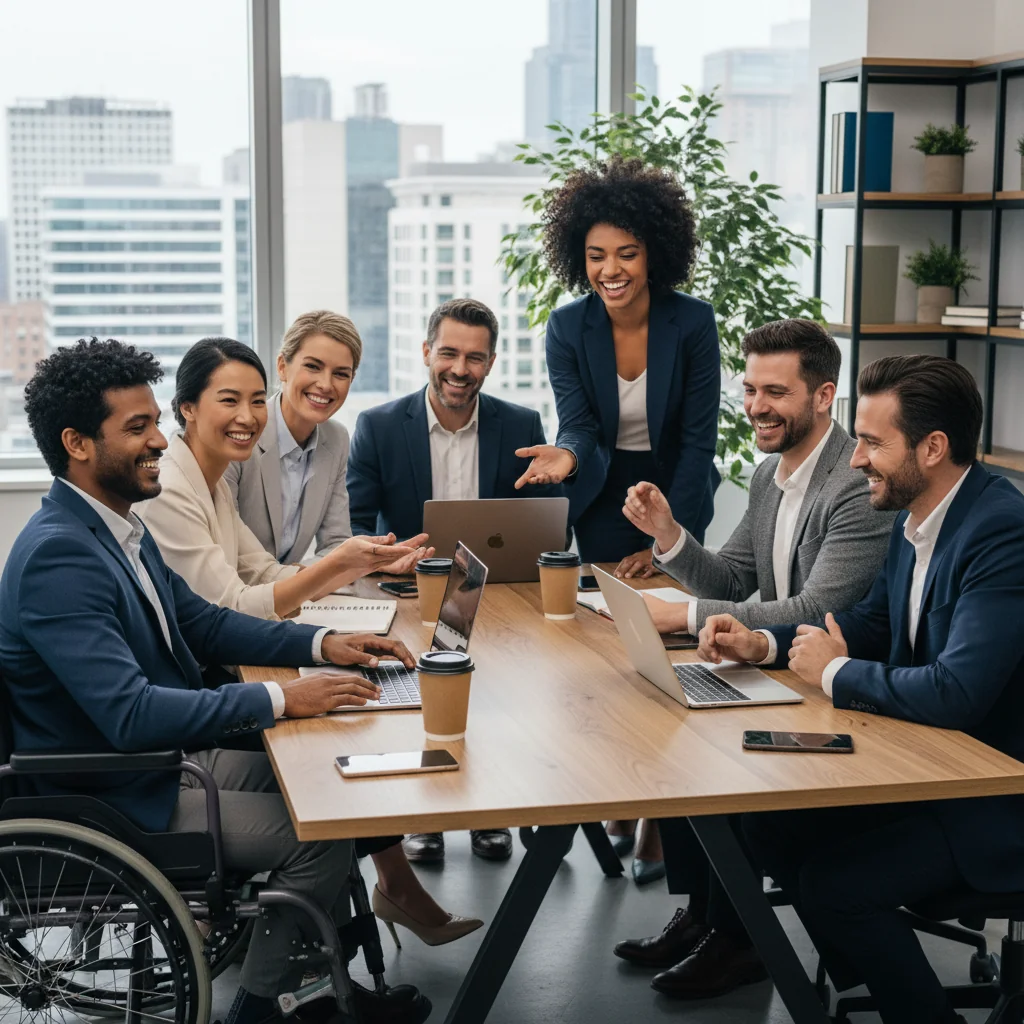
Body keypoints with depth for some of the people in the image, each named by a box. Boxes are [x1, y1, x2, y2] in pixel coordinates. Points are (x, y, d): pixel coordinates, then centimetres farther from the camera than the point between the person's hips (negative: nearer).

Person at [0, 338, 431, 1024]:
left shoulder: (118, 527, 5)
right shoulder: (58, 556, -26)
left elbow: (204, 623, 14)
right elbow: (130, 714, -33)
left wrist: (323, 644, 0)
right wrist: (279, 699, -29)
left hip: (167, 756, 10)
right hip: (114, 800, -10)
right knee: (320, 835, -11)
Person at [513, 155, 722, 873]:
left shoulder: (693, 323, -13)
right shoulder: (568, 328, -8)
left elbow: (700, 439, -12)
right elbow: (581, 427, -13)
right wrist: (568, 457, -38)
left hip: (678, 503, -1)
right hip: (603, 507, 2)